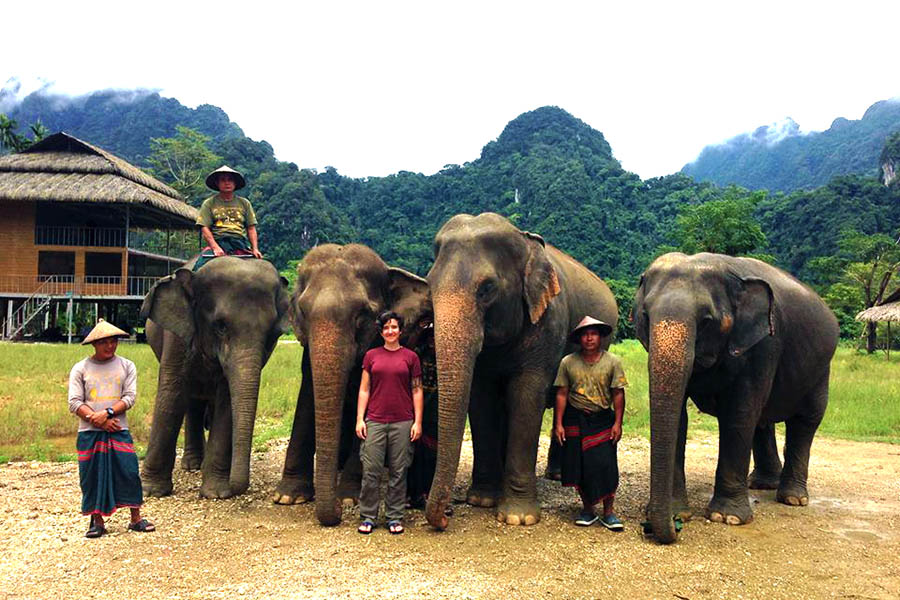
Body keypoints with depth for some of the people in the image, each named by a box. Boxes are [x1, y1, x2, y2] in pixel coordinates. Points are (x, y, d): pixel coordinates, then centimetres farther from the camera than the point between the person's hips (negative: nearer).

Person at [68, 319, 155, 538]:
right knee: (92, 476, 3)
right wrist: (99, 421, -12)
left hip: (118, 430, 0)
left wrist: (107, 413, -15)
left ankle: (136, 518, 6)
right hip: (89, 433, 0)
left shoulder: (126, 366, 7)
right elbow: (74, 403, -2)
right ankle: (97, 521, 16)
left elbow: (130, 397, 0)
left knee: (129, 472, -4)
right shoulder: (80, 369, 5)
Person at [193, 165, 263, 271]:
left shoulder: (244, 203, 19)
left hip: (241, 242, 1)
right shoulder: (209, 203, 12)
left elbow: (251, 228, 15)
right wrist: (215, 248, -14)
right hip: (218, 241, -1)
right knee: (200, 266, -29)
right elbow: (204, 228, 3)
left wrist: (255, 249, -1)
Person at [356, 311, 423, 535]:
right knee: (371, 470, -1)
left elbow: (417, 391, 7)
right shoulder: (371, 356, 9)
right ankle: (367, 516, 11)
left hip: (402, 422, 0)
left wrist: (418, 422, 1)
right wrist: (359, 419, 1)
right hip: (375, 420, 1)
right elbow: (364, 389, 9)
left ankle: (394, 517, 14)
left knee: (398, 471, 3)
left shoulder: (410, 357, 6)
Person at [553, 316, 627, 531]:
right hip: (575, 419, 1)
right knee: (579, 466, 4)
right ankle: (587, 510, 20)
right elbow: (561, 394, 0)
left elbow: (618, 394, -1)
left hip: (603, 419, -1)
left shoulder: (612, 362, -2)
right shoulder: (568, 362, -1)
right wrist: (558, 424, -3)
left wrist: (617, 423, -5)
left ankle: (608, 513, 6)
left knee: (606, 465, -6)